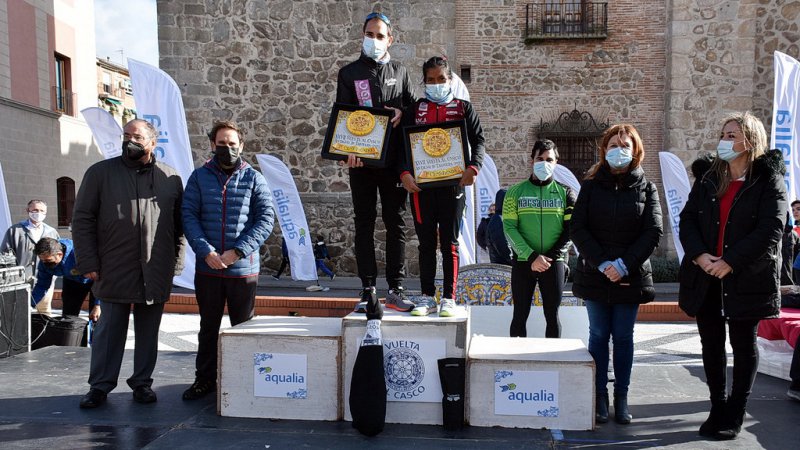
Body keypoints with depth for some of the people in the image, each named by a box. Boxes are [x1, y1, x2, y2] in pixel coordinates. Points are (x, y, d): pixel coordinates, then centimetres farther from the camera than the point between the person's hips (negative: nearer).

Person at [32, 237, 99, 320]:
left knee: (95, 318, -11)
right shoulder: (44, 262, -21)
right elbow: (42, 285, -6)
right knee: (68, 316, 4)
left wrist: (97, 305, -35)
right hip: (72, 281, 6)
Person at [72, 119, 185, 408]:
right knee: (110, 328, 5)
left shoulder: (170, 178, 8)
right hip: (114, 272, -1)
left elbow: (179, 225, 10)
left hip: (156, 274, 1)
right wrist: (88, 262, -4)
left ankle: (142, 382, 22)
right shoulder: (100, 173, 5)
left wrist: (175, 263, 4)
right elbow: (82, 219, 3)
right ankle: (100, 385, 17)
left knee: (148, 331, 9)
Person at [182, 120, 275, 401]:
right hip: (207, 269, 1)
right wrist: (206, 252, -15)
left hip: (244, 269, -1)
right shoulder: (199, 176, 5)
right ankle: (204, 380, 28)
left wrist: (237, 251, -15)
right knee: (208, 326, 14)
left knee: (244, 327, 11)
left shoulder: (253, 178, 1)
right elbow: (189, 216, -1)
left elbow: (266, 218, -6)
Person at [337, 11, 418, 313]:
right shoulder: (349, 73, 8)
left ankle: (395, 289, 9)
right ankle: (368, 290, 8)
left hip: (393, 160, 2)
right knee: (364, 224, 2)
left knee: (396, 223, 3)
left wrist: (401, 112, -8)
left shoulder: (400, 72, 13)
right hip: (361, 160, -1)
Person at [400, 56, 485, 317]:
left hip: (453, 184, -1)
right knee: (426, 243, 6)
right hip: (420, 185, 1)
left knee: (450, 243, 2)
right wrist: (405, 173, -11)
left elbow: (478, 140, 3)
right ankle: (427, 297, 13)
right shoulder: (415, 109, 11)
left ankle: (449, 298, 8)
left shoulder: (463, 108, 8)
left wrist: (473, 167, -14)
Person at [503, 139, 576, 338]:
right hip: (523, 262, 0)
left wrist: (551, 256, -12)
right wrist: (532, 256, -15)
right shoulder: (516, 192, 4)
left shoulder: (565, 193, 6)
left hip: (554, 263, 0)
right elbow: (509, 228, -5)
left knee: (552, 316, 5)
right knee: (520, 315, 4)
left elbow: (570, 230, 0)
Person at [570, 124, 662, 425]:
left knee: (623, 337, 7)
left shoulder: (646, 188, 3)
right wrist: (602, 263, -16)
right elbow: (577, 228, -5)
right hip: (595, 274, 0)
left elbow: (653, 231, -5)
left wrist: (625, 264, -16)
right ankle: (600, 397, 14)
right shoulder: (591, 186, 3)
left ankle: (621, 397, 16)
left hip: (631, 277, 0)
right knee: (599, 335, 6)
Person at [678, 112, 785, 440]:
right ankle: (718, 408, 24)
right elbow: (687, 220, 3)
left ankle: (734, 416, 18)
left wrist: (731, 262, -20)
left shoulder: (768, 180, -4)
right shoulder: (708, 176, 9)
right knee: (711, 343, 11)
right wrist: (699, 254, -14)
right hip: (706, 276, 4)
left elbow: (771, 229, -14)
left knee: (743, 345, 7)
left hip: (746, 277, -4)